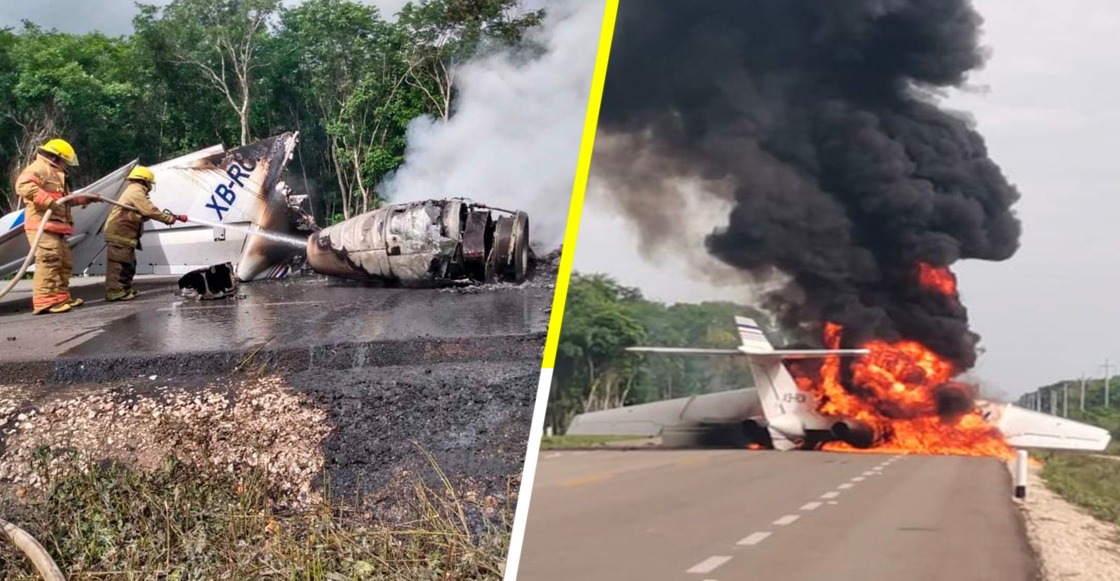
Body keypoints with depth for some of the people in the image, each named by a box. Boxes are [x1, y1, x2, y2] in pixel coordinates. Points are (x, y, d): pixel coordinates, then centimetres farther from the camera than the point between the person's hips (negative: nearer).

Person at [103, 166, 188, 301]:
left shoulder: (135, 191, 23)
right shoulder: (136, 191, -12)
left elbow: (144, 214, 17)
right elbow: (150, 211, -22)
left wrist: (167, 216, 5)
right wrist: (169, 218, -15)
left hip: (123, 233, 11)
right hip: (119, 233, -11)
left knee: (128, 262, 14)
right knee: (119, 261, -13)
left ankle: (125, 289, 19)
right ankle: (114, 291, -15)